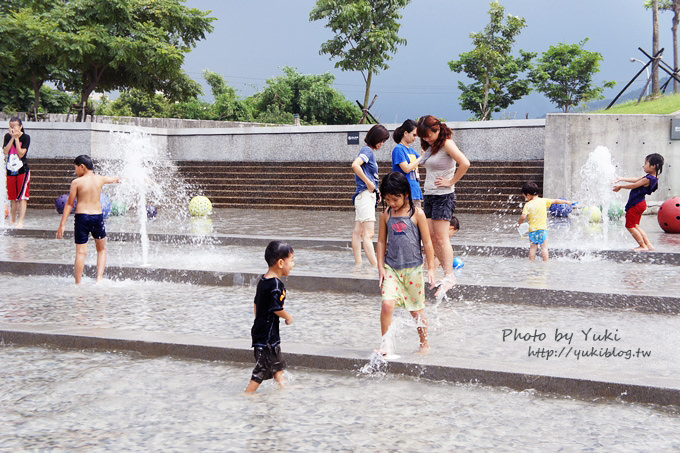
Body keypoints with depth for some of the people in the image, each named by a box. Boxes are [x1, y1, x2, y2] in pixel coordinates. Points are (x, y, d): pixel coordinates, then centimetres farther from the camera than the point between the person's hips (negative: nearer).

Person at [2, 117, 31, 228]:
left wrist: (17, 138, -16)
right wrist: (12, 138, -12)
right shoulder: (8, 136, 6)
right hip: (10, 171, 4)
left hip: (22, 170, -4)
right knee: (13, 198, 10)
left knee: (22, 197, -12)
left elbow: (21, 154, -15)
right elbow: (5, 151, -7)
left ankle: (21, 222, -16)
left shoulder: (26, 137, -6)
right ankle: (13, 221, 20)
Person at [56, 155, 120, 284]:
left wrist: (62, 224, -1)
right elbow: (113, 179, 29)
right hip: (97, 216, 3)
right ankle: (99, 277, 8)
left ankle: (78, 284, -1)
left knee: (81, 252, -1)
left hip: (82, 216, -3)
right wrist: (118, 179, 53)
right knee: (102, 250, 20)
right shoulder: (100, 179, 6)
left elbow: (69, 204, -4)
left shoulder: (77, 182, -4)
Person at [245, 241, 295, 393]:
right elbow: (277, 309, -24)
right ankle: (248, 393, 3)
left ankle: (282, 386, 35)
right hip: (267, 333, -10)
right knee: (263, 367, -2)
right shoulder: (276, 284, -22)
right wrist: (288, 317, -7)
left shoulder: (262, 280, 7)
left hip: (259, 328, 10)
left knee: (277, 363, 23)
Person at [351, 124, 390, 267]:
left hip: (369, 195, 10)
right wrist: (368, 183, -20)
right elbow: (355, 165, -26)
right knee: (368, 234, -13)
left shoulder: (370, 152, 20)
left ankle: (358, 263, 13)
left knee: (358, 231, 9)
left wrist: (376, 191, 14)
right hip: (365, 195, -10)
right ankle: (376, 266, -17)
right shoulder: (367, 150, -9)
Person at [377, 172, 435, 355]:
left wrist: (431, 268, -1)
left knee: (417, 309, 8)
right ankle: (385, 345, -5)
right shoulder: (386, 215, 4)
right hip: (391, 268, 2)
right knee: (387, 303, -16)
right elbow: (382, 241, 10)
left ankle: (424, 343, 27)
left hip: (413, 268, -2)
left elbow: (427, 242, 0)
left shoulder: (417, 214, -4)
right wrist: (381, 267, 4)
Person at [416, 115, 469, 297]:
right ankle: (447, 271, 12)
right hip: (428, 195, 9)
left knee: (441, 238, -11)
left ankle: (449, 276, -10)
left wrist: (451, 182, -17)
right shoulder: (430, 146, 13)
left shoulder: (447, 143, -12)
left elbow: (465, 163, -24)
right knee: (431, 237, 5)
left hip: (443, 196, -9)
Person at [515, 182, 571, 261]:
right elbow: (555, 201, 15)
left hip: (532, 229, -1)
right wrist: (566, 202, 28)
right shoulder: (543, 201, 3)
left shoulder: (527, 205, -5)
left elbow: (523, 217, -14)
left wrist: (519, 223, 4)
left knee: (533, 248, 7)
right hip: (543, 228, 1)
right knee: (544, 248, 3)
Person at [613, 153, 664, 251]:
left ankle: (643, 246, 2)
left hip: (635, 205, -10)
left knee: (630, 226, -1)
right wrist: (621, 179, 19)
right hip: (639, 204, 10)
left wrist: (620, 186, -2)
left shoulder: (648, 179, -22)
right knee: (635, 226, 19)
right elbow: (636, 180, 16)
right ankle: (648, 245, 18)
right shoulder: (651, 177, 7)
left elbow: (633, 185, -15)